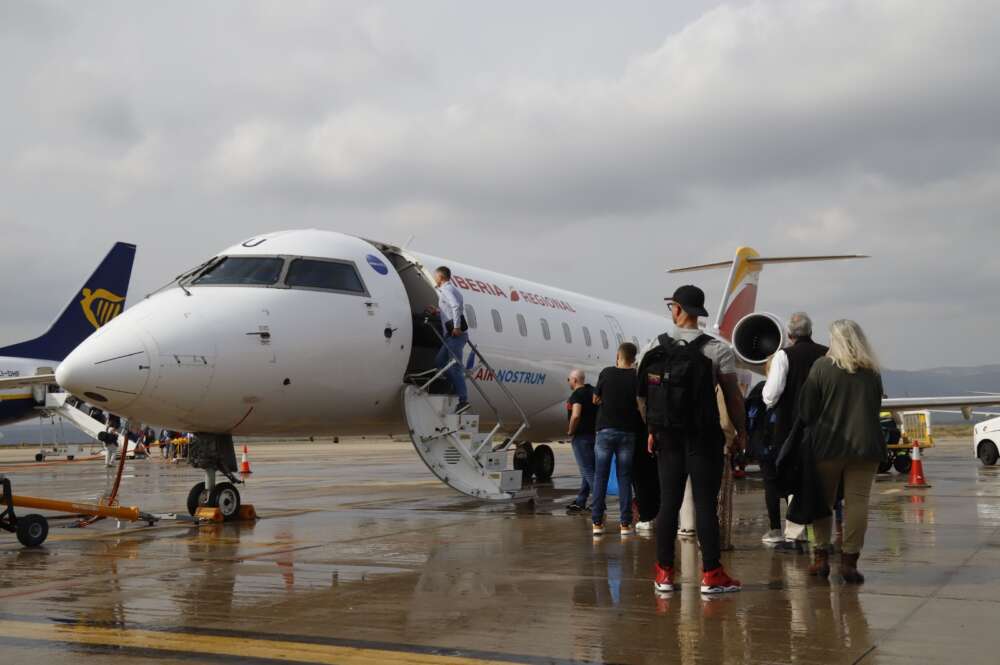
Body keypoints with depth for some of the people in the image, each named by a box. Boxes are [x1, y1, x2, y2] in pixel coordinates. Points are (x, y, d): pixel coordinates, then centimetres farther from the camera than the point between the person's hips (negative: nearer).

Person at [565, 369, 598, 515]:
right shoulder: (592, 391, 12)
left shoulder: (577, 394, -15)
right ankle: (580, 501, 24)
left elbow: (576, 415, -27)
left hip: (582, 436, -9)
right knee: (587, 469, 14)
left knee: (588, 470, -7)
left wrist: (570, 431, -14)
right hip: (594, 434, 9)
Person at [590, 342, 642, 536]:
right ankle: (625, 523, 4)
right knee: (624, 478, 6)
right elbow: (641, 404, 1)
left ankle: (597, 522, 4)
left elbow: (595, 399, 6)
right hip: (627, 432, 1)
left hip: (605, 429, -1)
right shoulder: (636, 377, -3)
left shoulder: (607, 373, -4)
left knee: (600, 476, 5)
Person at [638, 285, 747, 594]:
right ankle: (711, 574, 2)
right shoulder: (717, 350, -6)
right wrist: (741, 432, 4)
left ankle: (664, 573, 12)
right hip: (703, 437, -3)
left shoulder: (657, 347, 3)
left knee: (668, 502, 7)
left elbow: (643, 395, 5)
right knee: (705, 503, -1)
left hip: (668, 437, 4)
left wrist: (652, 429, 13)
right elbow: (733, 396, -7)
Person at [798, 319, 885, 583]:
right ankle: (849, 559, 2)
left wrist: (814, 430, 11)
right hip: (865, 445, 2)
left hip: (827, 445, -1)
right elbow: (876, 407, 15)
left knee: (823, 501, 11)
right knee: (857, 501, 2)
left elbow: (806, 410, -4)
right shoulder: (872, 371, 6)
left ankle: (821, 556, 14)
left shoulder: (822, 366, -6)